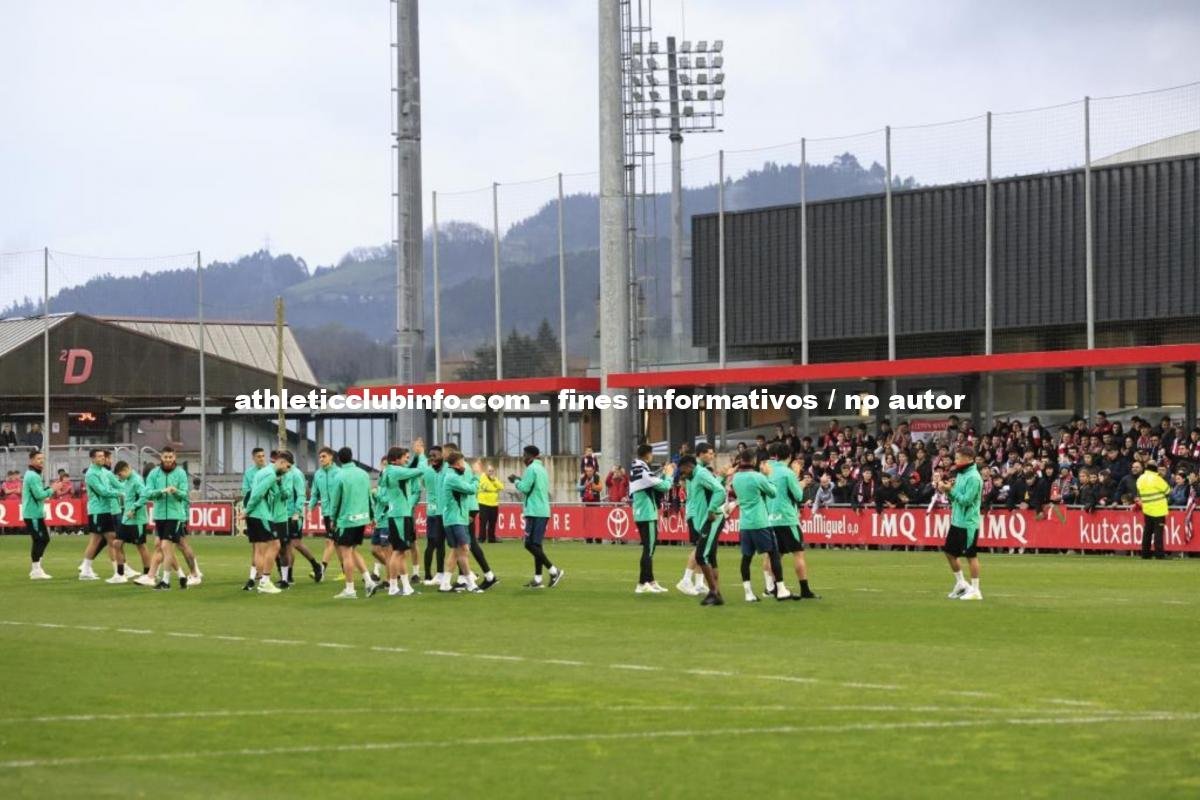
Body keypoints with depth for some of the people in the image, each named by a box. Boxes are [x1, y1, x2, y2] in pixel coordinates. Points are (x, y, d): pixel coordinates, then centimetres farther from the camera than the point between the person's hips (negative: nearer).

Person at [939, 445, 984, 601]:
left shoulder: (973, 478, -16)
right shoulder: (960, 474, 11)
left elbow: (966, 500, -21)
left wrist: (951, 490, -15)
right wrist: (947, 491, -1)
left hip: (968, 523, -9)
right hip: (956, 521, 9)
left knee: (971, 555, -1)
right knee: (950, 552, 14)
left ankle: (975, 590, 6)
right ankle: (960, 583, 28)